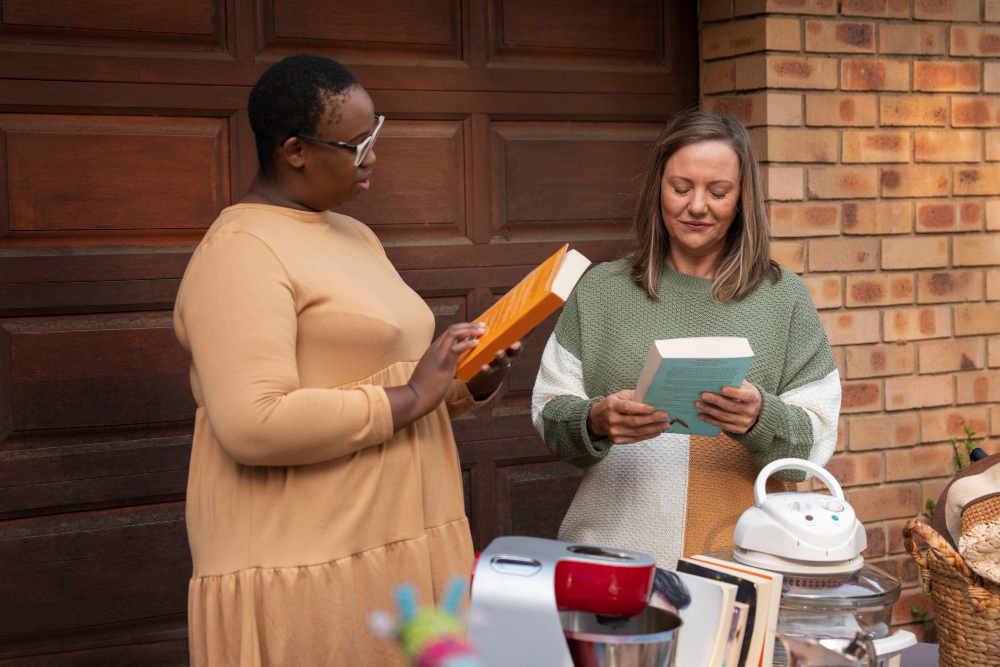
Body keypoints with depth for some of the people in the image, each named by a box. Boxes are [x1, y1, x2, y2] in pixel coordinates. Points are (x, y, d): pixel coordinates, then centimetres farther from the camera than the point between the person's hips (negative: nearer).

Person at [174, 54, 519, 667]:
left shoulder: (356, 238, 16)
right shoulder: (241, 253, -13)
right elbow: (254, 426, -25)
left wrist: (473, 384, 4)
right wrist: (411, 397, -18)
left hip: (400, 547, 9)